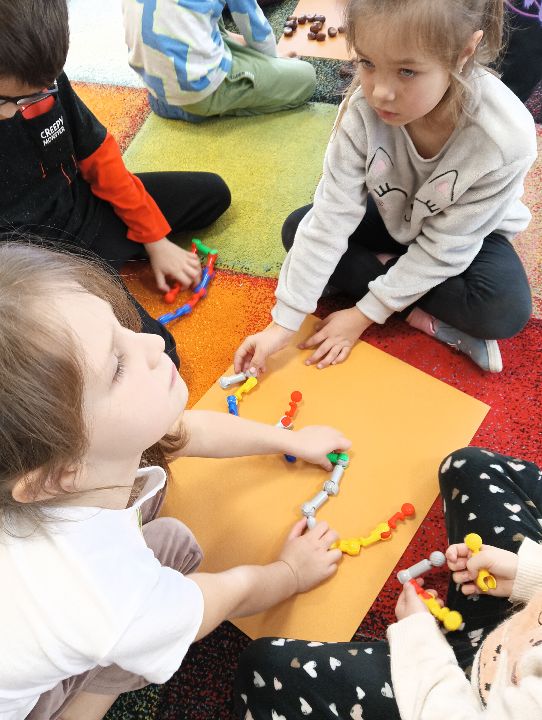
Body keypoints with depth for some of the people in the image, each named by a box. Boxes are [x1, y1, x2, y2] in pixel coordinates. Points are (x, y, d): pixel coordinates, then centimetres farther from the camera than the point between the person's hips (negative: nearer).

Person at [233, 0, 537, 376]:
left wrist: (365, 314, -24)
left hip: (468, 234, -4)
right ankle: (429, 317, -17)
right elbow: (331, 217, -27)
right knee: (299, 229, -16)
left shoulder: (506, 138, -35)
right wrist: (284, 322, -27)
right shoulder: (364, 107, -29)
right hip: (395, 217, 4)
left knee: (505, 310, -31)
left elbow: (443, 246, -25)